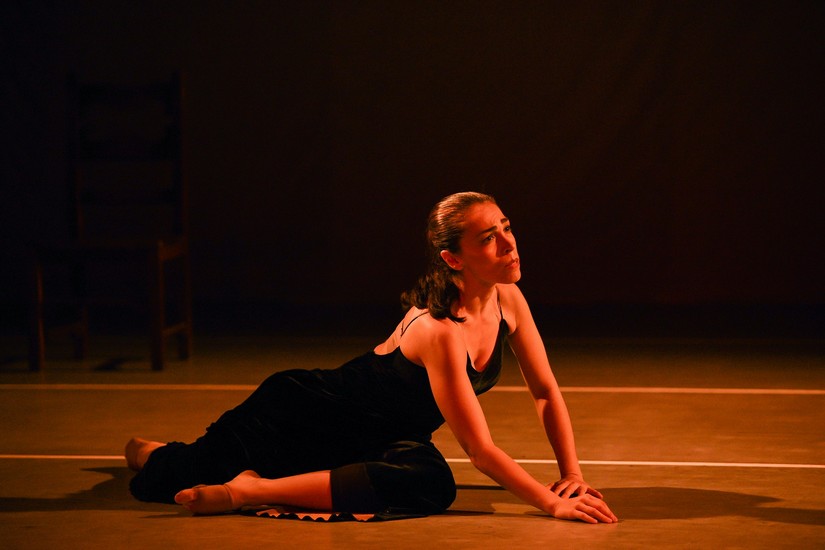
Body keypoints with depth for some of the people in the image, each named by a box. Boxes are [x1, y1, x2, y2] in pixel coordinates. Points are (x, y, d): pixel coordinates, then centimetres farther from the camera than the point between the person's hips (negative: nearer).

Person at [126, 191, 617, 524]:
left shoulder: (507, 299, -14)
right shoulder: (437, 329, -36)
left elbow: (547, 391, -2)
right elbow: (480, 450, -35)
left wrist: (572, 475, -10)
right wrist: (552, 503, -37)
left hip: (379, 434, 7)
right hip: (312, 412, -7)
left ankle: (249, 487, 9)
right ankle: (147, 453, 33)